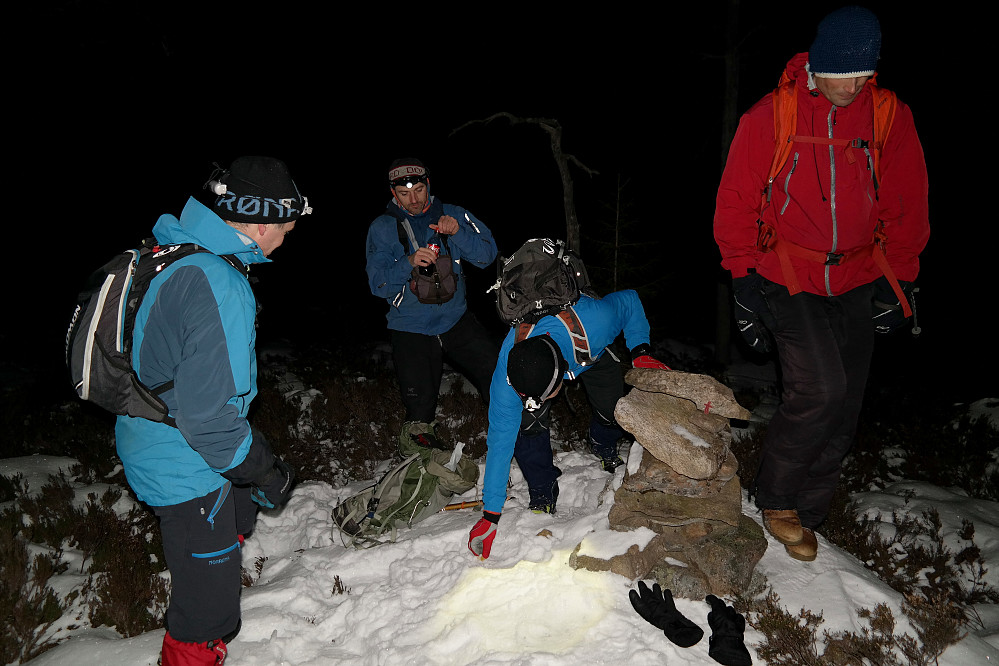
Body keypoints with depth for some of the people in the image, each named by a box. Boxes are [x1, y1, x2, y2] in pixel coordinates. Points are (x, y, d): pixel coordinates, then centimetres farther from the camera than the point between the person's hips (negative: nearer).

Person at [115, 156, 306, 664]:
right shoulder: (218, 289, -31)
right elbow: (206, 414, -31)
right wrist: (264, 469, -16)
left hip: (150, 445, 10)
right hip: (185, 472, -10)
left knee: (242, 504, 35)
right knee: (209, 614, 4)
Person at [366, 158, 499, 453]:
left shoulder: (451, 214, 2)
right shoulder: (382, 228, -1)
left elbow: (487, 255, -6)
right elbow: (378, 284, -9)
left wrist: (457, 232, -23)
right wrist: (409, 263, -27)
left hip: (456, 320, 2)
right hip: (412, 330, -1)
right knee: (420, 414, -1)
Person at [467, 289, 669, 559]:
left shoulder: (596, 322, -46)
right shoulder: (506, 377, -40)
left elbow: (629, 299, -22)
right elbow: (500, 440, -32)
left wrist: (640, 352, -32)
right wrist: (491, 514, -30)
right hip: (527, 364, -1)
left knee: (614, 412, -8)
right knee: (527, 424, -23)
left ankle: (604, 448, 29)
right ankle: (543, 493, 3)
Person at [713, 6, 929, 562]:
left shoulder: (891, 118, 1)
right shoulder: (769, 118, -6)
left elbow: (908, 207, 9)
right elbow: (736, 203, 0)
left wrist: (897, 280, 3)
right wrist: (744, 278, -4)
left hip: (856, 285, 4)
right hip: (786, 280, -3)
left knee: (842, 411, 5)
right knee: (820, 389, -18)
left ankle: (806, 513, 23)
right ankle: (776, 498, 6)